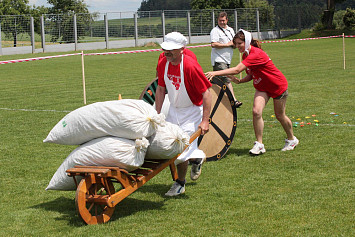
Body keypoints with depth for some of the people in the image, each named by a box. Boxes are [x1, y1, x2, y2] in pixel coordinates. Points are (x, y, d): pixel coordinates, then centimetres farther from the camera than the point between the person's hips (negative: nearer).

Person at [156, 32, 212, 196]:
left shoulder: (190, 66, -27)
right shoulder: (163, 64, -7)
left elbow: (206, 93, -23)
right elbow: (161, 89, 7)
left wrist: (205, 121, -26)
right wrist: (157, 114, 6)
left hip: (192, 111, -7)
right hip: (173, 109, 7)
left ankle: (180, 184, 15)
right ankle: (197, 157, 34)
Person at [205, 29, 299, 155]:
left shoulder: (256, 54, -32)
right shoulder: (246, 55, -2)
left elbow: (237, 69, -41)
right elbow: (251, 75, 5)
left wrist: (215, 73, -44)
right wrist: (239, 81, -16)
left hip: (278, 85, -7)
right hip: (262, 87, 7)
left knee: (280, 115, 8)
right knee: (256, 111, -14)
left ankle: (292, 140, 33)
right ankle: (259, 144, -9)